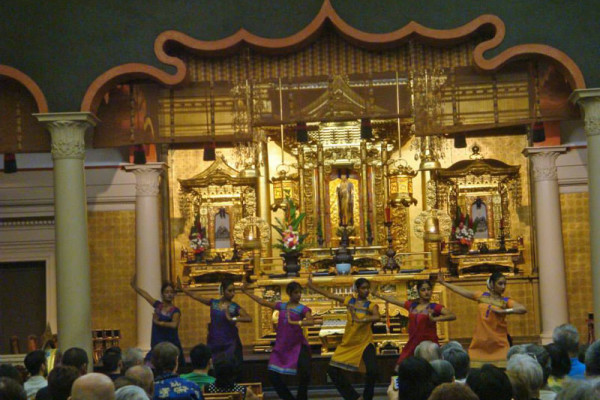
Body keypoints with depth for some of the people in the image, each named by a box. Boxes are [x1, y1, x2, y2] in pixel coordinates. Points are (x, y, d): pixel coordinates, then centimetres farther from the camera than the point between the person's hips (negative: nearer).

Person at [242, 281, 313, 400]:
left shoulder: (303, 309, -4)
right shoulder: (281, 306, 8)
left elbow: (311, 322, -23)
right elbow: (262, 302, 16)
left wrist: (293, 322, -32)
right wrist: (245, 291, 18)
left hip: (298, 346, -4)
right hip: (281, 346, 4)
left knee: (305, 375, -13)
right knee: (273, 375, 0)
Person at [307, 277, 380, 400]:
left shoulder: (371, 306, -10)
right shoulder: (350, 301, 1)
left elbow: (377, 317, -33)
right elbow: (329, 295, 9)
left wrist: (359, 320, -42)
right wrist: (312, 286, 10)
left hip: (365, 344, -4)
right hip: (347, 344, 4)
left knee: (372, 371, -22)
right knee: (333, 370, 2)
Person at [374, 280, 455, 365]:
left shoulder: (434, 307, -4)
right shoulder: (411, 305, 11)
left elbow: (453, 316, -16)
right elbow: (393, 300, 22)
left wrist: (434, 319, -27)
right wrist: (377, 294, 28)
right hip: (412, 344, 5)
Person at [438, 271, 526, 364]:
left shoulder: (506, 301, 0)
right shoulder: (482, 296, 9)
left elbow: (523, 309, -16)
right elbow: (462, 291, 17)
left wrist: (503, 311, -24)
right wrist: (443, 282, 22)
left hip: (499, 344, -3)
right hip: (480, 342, 3)